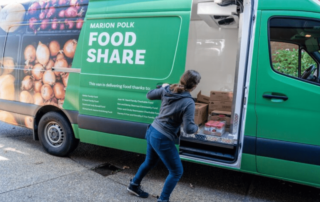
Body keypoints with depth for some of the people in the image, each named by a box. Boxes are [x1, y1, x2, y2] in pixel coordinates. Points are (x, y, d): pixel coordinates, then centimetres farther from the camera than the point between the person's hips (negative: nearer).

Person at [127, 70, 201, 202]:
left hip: (152, 132, 8)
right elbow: (188, 129, -23)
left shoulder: (167, 90, -3)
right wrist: (196, 128, 0)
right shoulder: (188, 103, -22)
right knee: (176, 172, 12)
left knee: (150, 162, 32)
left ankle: (134, 186, 50)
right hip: (163, 139, -8)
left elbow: (149, 95, 13)